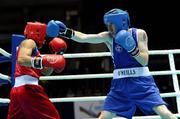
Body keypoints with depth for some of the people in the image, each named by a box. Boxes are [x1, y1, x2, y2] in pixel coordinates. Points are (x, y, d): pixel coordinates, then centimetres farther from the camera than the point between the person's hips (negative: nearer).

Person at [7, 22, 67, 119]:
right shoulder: (29, 42, 2)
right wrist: (43, 61, -29)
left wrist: (55, 55, 23)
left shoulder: (33, 49, 29)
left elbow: (46, 72, 32)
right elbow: (21, 60, -19)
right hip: (28, 89, -10)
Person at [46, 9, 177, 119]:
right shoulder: (108, 37, -2)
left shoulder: (139, 34, -6)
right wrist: (66, 32, -28)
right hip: (120, 84, 3)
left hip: (141, 81, -3)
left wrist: (132, 48, -25)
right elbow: (84, 37, -14)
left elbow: (144, 61, -9)